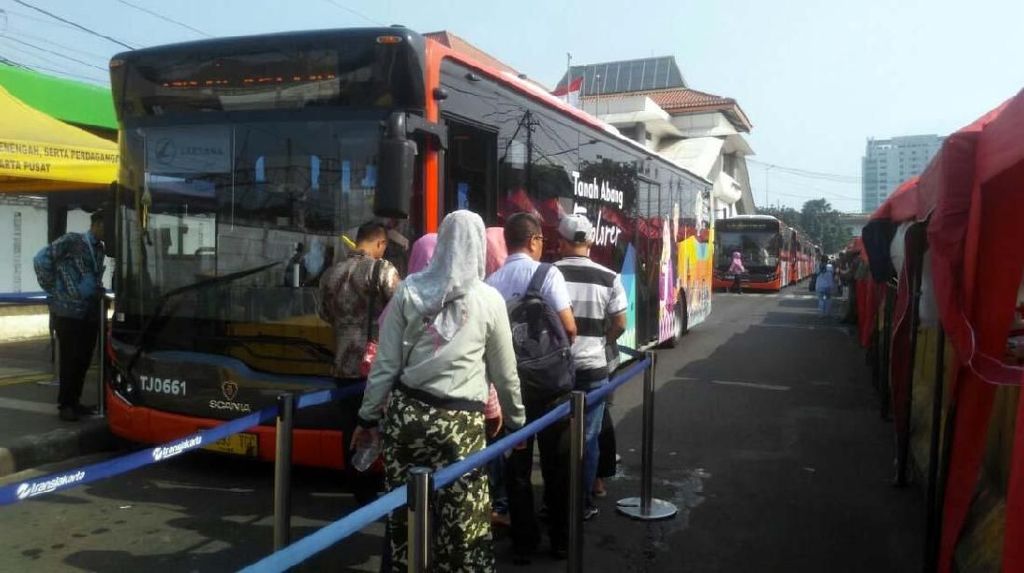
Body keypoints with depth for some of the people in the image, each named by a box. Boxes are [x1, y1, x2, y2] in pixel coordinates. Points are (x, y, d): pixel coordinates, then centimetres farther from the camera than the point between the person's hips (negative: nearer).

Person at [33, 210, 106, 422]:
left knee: (84, 359, 9)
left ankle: (74, 401, 21)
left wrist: (98, 289, 9)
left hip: (90, 313, 6)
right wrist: (52, 289, -6)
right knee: (70, 359, -1)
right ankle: (65, 404, 10)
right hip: (69, 312, -6)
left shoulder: (100, 249, 13)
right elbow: (41, 258, -9)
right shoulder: (72, 241, -6)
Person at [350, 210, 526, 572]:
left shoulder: (409, 291, 1)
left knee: (403, 511, 14)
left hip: (405, 411, 2)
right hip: (459, 421, -2)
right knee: (462, 520, 4)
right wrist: (516, 420, 21)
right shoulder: (489, 300, -1)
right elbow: (505, 373, 7)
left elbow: (385, 363, 2)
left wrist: (369, 417, 12)